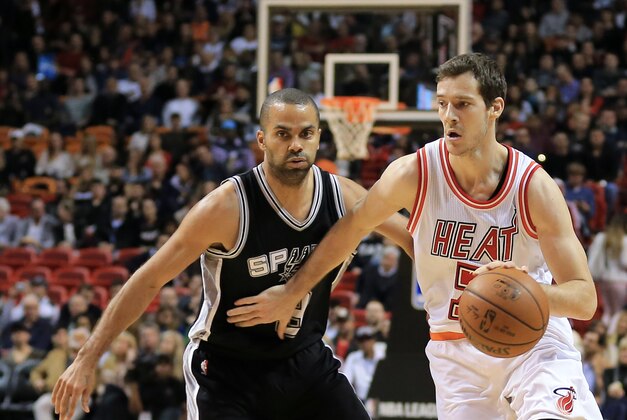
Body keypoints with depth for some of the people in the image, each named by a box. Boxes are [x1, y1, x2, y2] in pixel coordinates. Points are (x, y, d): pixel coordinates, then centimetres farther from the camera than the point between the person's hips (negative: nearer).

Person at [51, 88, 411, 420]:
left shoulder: (343, 197, -10)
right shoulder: (228, 207, -23)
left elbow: (412, 236, 8)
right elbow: (150, 280, -19)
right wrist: (88, 359, -21)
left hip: (306, 360, 5)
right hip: (226, 367, -5)